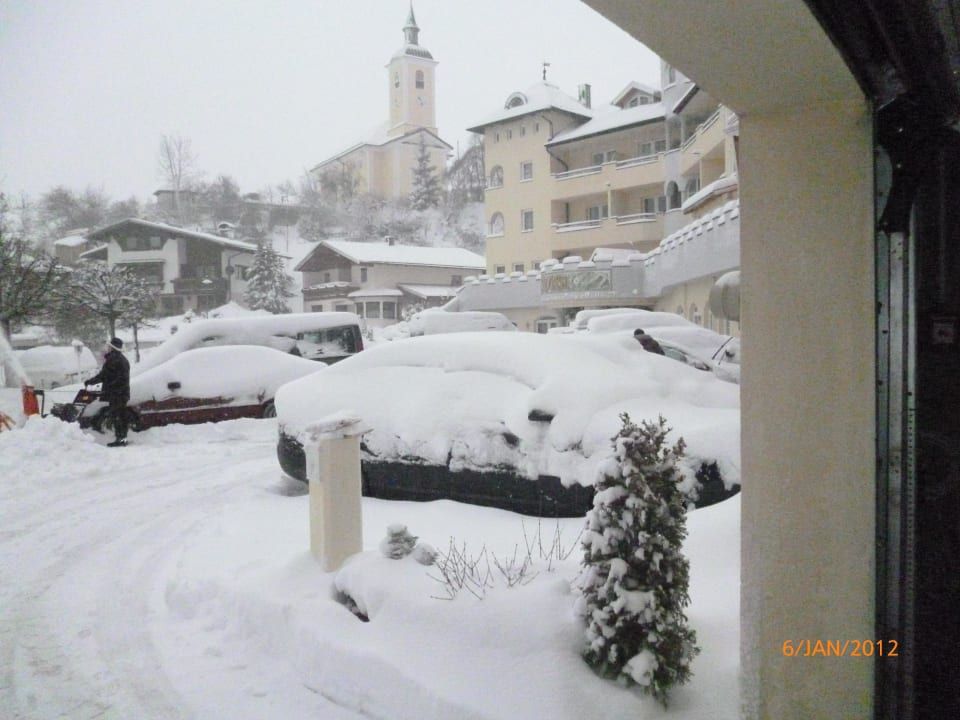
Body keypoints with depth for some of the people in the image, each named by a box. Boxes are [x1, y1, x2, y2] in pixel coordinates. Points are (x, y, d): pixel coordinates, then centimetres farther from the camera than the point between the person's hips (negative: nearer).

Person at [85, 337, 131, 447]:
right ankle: (123, 437, 16)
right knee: (121, 416, 13)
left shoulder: (112, 359, -14)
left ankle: (120, 439, -9)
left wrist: (88, 382, -1)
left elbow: (102, 376, -14)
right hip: (123, 393, 9)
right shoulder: (123, 359, 17)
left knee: (115, 416, -7)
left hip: (115, 394, -9)